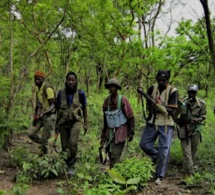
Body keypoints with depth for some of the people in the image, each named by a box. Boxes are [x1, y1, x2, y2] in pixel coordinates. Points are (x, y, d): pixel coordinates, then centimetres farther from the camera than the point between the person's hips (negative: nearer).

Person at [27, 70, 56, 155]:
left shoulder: (48, 89, -15)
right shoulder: (38, 89, 12)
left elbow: (53, 105, -21)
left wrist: (43, 113, -33)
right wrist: (36, 116, 7)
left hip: (49, 116, -8)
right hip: (41, 116, 8)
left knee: (44, 138, -4)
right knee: (30, 133, 0)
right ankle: (43, 144, 21)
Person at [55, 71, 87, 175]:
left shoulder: (80, 93, -4)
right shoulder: (61, 93, -1)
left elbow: (84, 109, 6)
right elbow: (58, 109, 10)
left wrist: (86, 124, 6)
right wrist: (56, 124, 13)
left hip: (76, 121, -2)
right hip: (63, 123, 2)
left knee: (73, 143, -22)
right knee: (64, 146, 5)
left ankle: (72, 166, -6)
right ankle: (68, 165, 26)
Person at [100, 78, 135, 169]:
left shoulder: (123, 100, -13)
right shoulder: (107, 101, 5)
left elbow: (130, 117, -9)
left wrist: (131, 133, -10)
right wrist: (104, 133, 16)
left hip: (120, 131, -6)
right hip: (110, 131, 6)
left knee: (115, 154, -9)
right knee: (110, 153, 11)